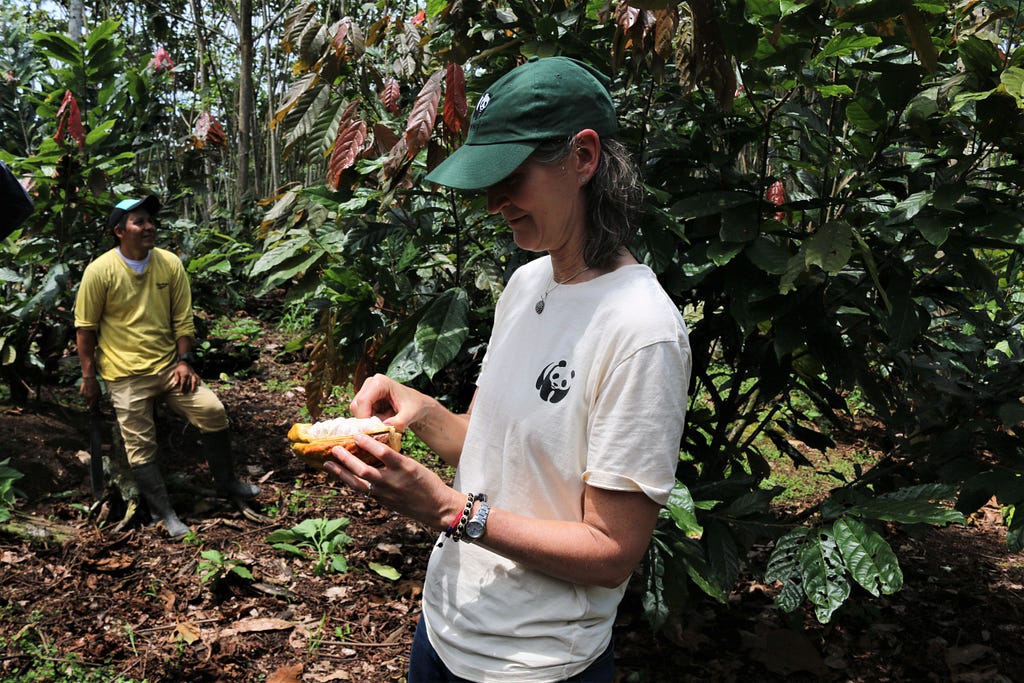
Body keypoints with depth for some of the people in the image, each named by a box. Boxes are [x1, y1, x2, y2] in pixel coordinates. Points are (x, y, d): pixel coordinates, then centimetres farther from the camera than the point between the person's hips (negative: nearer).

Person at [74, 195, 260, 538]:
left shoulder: (170, 263, -2)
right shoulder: (100, 271, -11)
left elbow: (183, 318, 4)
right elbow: (85, 329, -4)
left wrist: (184, 361, -4)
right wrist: (89, 377, -3)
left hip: (168, 365, 3)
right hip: (126, 376, -3)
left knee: (213, 411, -10)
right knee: (140, 448, 2)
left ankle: (226, 480, 12)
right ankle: (164, 513, 17)